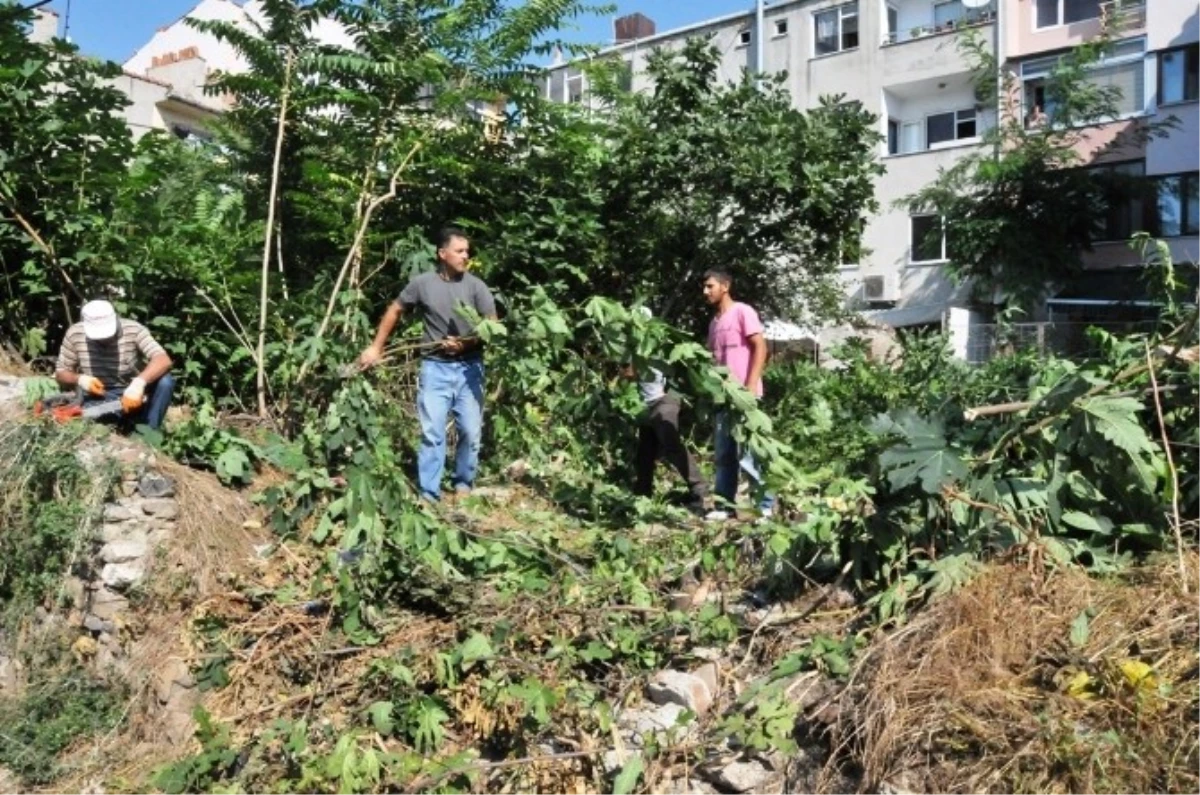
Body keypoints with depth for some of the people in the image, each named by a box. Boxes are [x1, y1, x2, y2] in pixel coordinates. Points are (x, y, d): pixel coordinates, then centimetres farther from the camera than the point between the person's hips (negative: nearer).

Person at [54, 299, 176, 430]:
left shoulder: (133, 330, -16)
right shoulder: (74, 334, -8)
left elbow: (164, 361, -29)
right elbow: (60, 374, 4)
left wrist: (139, 383, -46)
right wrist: (79, 379, -20)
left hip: (133, 397, 0)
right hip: (98, 401, 0)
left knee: (165, 381, -30)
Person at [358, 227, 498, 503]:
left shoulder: (476, 285, -4)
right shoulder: (422, 283, -2)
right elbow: (395, 310, 12)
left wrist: (466, 343, -19)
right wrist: (376, 347, 12)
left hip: (469, 368, 1)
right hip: (435, 368, -1)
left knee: (471, 432, 5)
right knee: (432, 433, -2)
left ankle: (463, 484, 25)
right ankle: (429, 495, 6)